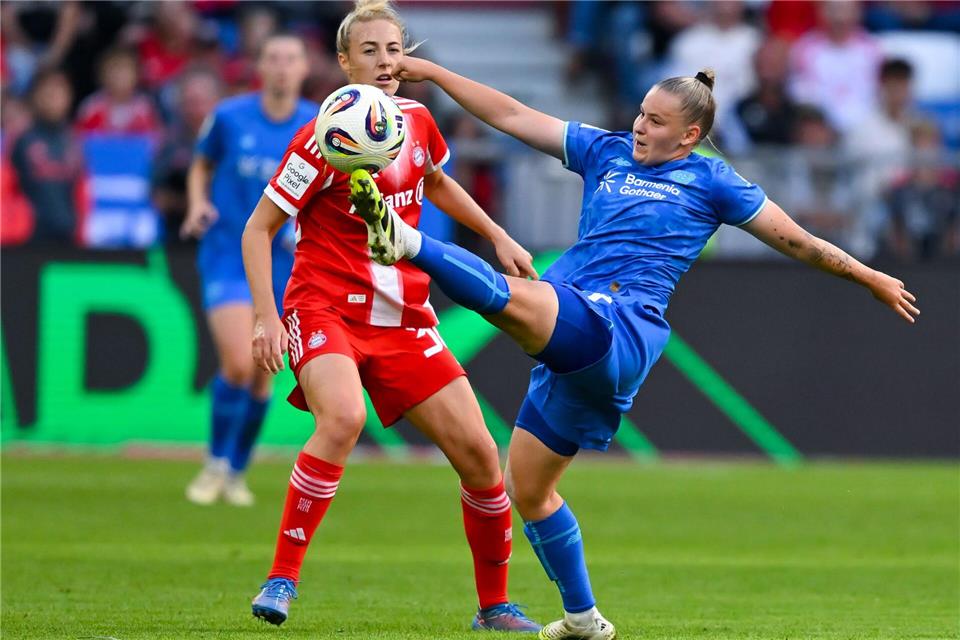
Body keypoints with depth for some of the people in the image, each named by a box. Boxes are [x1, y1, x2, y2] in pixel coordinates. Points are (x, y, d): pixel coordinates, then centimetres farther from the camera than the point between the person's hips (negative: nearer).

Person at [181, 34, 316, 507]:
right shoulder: (229, 116, -4)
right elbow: (201, 166, 12)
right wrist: (197, 204, -7)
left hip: (281, 262, 2)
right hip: (227, 254, -2)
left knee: (261, 376, 7)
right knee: (238, 364, -19)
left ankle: (237, 472, 27)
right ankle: (215, 464, 0)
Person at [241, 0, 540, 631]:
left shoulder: (417, 120, 5)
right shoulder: (325, 140, -13)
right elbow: (258, 229, -9)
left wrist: (498, 236, 24)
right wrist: (266, 317, -18)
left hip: (404, 318, 6)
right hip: (326, 309, -6)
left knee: (477, 451, -2)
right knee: (343, 417, -35)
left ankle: (495, 606, 15)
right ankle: (281, 581, -28)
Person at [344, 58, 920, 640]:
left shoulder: (711, 181, 9)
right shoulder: (607, 152, 22)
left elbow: (797, 241, 17)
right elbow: (511, 116, 21)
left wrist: (871, 279, 21)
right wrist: (432, 73, 16)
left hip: (619, 326, -7)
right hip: (571, 347, 7)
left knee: (514, 297, -36)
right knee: (527, 488, 9)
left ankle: (406, 242, -55)